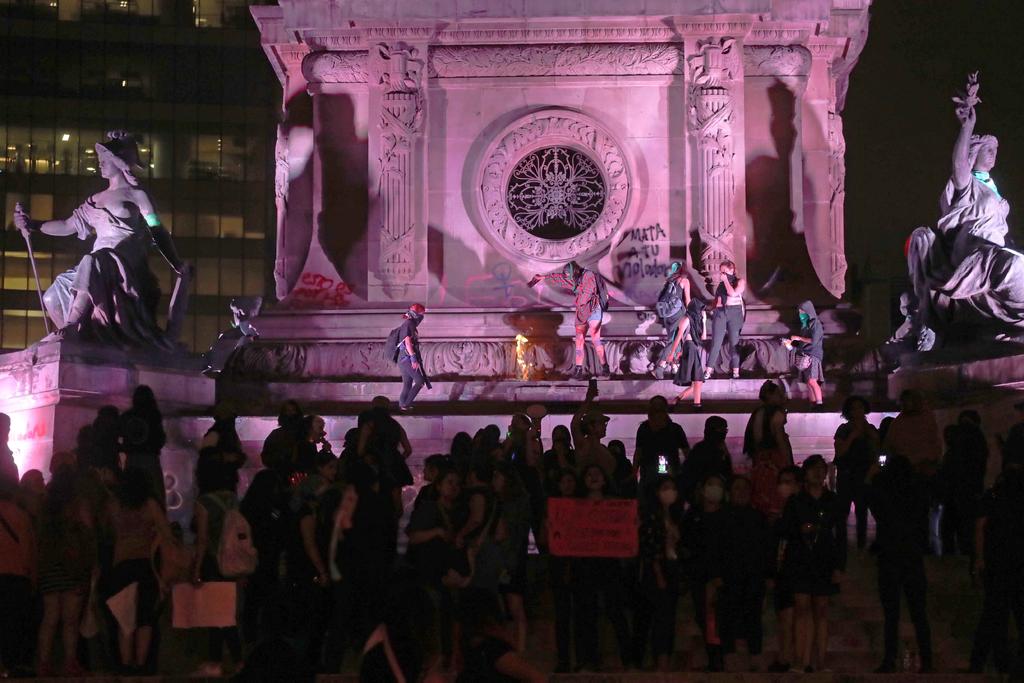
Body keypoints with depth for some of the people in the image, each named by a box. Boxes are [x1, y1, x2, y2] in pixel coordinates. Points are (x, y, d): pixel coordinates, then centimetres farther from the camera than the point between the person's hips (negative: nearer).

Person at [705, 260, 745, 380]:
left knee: (734, 342, -3)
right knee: (716, 342, -5)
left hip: (734, 312, -3)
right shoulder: (721, 284, 18)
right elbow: (716, 299, 23)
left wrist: (726, 280, -4)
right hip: (720, 312, 3)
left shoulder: (740, 281, 5)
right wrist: (712, 308, 8)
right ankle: (709, 370, -9)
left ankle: (735, 370, -1)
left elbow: (733, 293, -11)